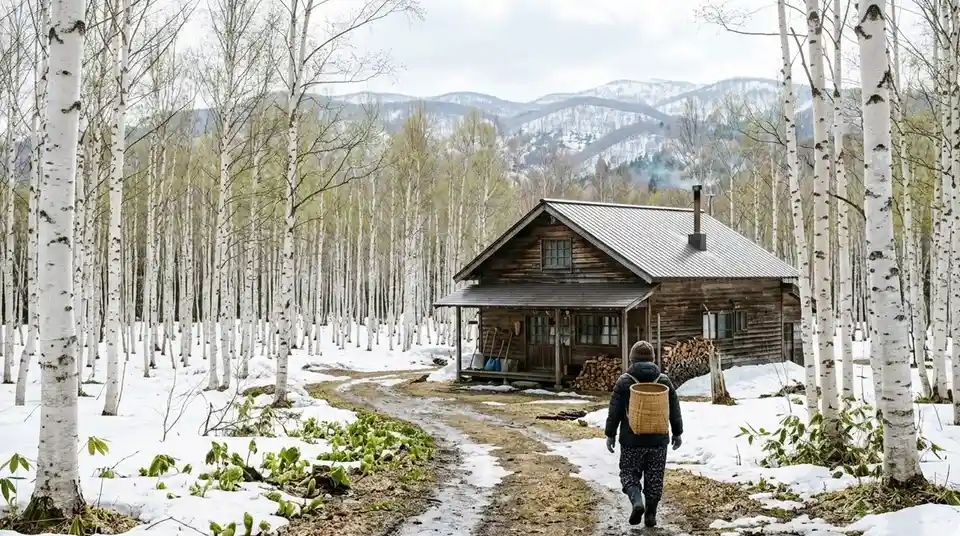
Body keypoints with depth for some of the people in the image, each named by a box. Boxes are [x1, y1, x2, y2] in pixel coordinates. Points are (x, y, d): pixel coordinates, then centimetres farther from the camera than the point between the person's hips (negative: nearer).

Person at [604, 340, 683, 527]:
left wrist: (610, 434, 3)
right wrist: (677, 433, 17)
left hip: (632, 440, -2)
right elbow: (675, 410, 8)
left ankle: (637, 502, -14)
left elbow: (614, 412, -6)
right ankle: (651, 514, 11)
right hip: (658, 440, 2)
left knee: (629, 475, 9)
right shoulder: (664, 380, 3)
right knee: (654, 479, 10)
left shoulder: (624, 381, -6)